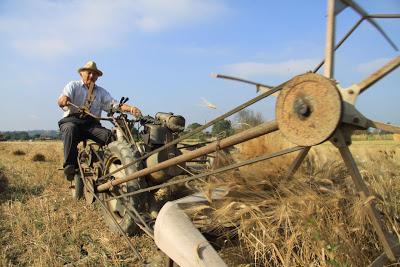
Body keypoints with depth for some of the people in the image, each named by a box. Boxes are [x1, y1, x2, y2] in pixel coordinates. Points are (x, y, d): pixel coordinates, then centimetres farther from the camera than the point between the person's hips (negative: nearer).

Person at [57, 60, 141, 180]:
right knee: (70, 129, -37)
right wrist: (64, 100, -31)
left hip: (92, 123, 2)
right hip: (72, 119, -2)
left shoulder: (101, 92, 22)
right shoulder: (73, 85, 14)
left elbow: (114, 104, 7)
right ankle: (70, 166, -36)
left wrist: (130, 108, -14)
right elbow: (61, 101, -3)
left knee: (109, 135, -27)